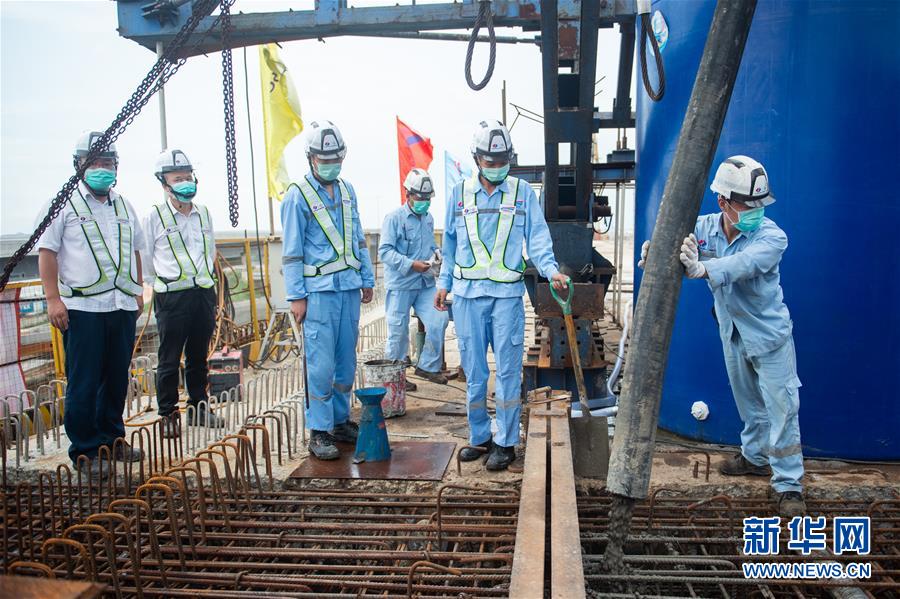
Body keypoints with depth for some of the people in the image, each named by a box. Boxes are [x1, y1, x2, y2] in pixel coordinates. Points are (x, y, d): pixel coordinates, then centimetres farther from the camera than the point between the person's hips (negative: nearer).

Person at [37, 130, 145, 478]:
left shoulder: (124, 207, 17)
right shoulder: (63, 205, 0)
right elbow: (47, 251, -4)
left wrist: (138, 290, 19)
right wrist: (53, 298, -12)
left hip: (123, 306, 5)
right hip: (83, 307, -5)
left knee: (117, 378, 11)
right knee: (84, 383, -1)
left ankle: (111, 439, 24)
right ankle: (84, 451, 9)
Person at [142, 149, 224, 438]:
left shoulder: (203, 213, 9)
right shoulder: (155, 216, -5)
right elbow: (146, 260, 1)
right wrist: (164, 286, 6)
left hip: (204, 293, 5)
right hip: (172, 297, -4)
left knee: (198, 357, 14)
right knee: (169, 360, 2)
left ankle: (199, 408, 25)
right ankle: (168, 415, 13)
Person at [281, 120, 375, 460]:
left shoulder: (347, 190, 14)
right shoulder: (298, 195, -4)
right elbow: (292, 251, -6)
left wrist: (367, 279, 16)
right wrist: (296, 296, -9)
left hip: (349, 288, 6)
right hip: (319, 291, -6)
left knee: (346, 360, 11)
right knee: (322, 364, -5)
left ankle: (340, 420, 24)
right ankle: (319, 432, 5)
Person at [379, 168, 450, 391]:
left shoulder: (428, 218, 13)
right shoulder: (394, 218, -9)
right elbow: (385, 251, -15)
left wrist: (436, 253, 4)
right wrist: (411, 264, -23)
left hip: (426, 283, 6)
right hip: (400, 284, -6)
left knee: (439, 321, -2)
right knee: (398, 331, 2)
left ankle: (428, 366, 14)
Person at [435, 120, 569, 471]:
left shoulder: (522, 192, 4)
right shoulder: (460, 193, 9)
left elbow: (537, 237, 0)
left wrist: (550, 269, -16)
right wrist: (444, 283, 15)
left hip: (507, 293, -2)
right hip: (467, 293, 2)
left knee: (508, 370, -1)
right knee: (474, 370, 9)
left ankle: (506, 442, 11)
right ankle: (479, 436, 23)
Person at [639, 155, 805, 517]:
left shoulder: (771, 237, -26)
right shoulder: (705, 227, -10)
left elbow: (741, 264, -44)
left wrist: (700, 269, -63)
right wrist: (653, 248, -42)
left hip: (769, 334, -5)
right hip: (732, 332, 5)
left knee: (782, 407, -4)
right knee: (747, 402, 20)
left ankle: (789, 484, 7)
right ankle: (755, 457, 40)